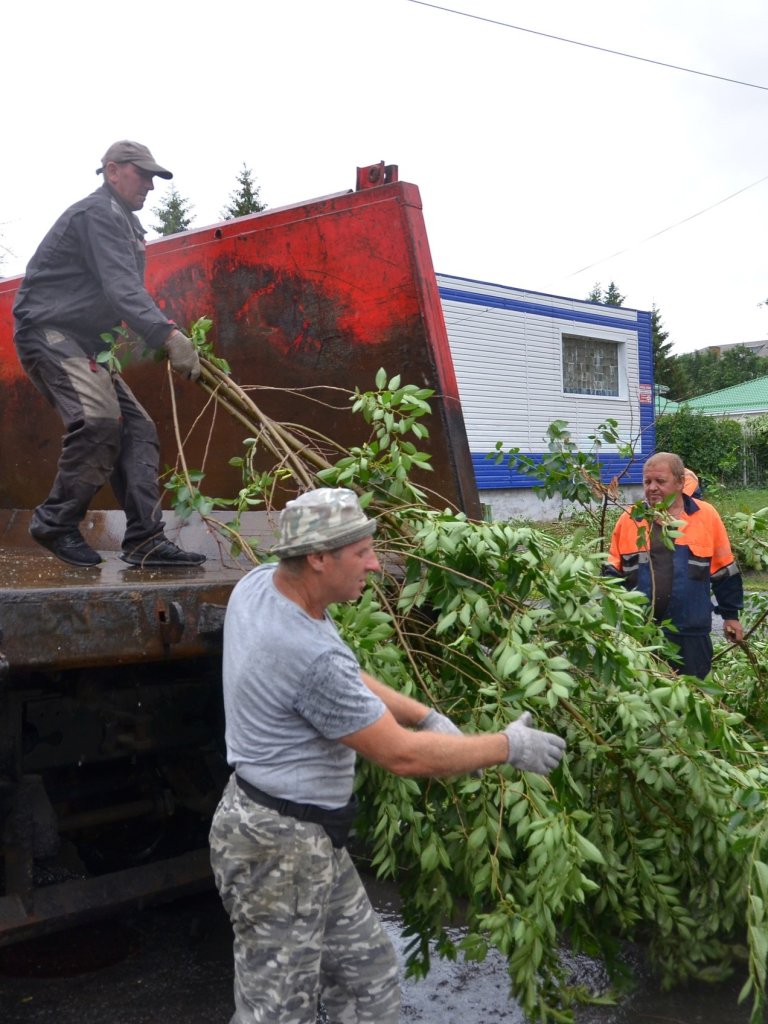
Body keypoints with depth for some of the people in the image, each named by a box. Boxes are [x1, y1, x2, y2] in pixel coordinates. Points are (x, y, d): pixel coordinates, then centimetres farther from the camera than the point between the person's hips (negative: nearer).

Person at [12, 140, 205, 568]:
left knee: (137, 431, 0)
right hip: (48, 332, -10)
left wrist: (166, 334, 8)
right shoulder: (99, 213, -13)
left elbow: (128, 293, 21)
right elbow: (121, 289, -27)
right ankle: (56, 523, -14)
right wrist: (169, 335, -37)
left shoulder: (125, 221, 20)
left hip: (85, 345, 11)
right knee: (99, 420, -29)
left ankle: (145, 540, -5)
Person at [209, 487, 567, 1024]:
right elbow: (403, 755, -22)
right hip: (279, 849, -10)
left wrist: (427, 715, 6)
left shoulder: (259, 583, -2)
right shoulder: (310, 657, -31)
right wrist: (510, 747, -10)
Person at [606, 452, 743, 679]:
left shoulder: (706, 515, 0)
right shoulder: (629, 519, 3)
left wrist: (730, 615, 9)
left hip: (690, 634, -1)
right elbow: (614, 570, 9)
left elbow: (724, 571, 7)